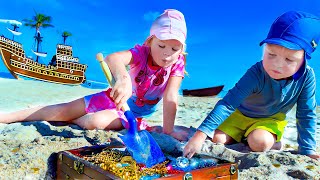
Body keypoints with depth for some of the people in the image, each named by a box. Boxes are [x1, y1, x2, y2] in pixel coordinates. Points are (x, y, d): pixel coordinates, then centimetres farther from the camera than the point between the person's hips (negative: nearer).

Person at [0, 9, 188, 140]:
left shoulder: (178, 64, -22)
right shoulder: (141, 53, -28)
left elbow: (171, 97, -27)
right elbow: (112, 58, -49)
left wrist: (168, 129, -36)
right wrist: (122, 77, -72)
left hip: (134, 113, 0)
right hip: (115, 97, 0)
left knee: (96, 121, -29)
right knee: (63, 109, -2)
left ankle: (73, 121, 3)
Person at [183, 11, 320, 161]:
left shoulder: (307, 77, -26)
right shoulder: (256, 74, -35)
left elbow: (306, 115, -13)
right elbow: (228, 103, -39)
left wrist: (307, 149, -14)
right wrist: (201, 134, -46)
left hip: (272, 119, 1)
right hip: (242, 115, 0)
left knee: (258, 142, -29)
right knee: (217, 139, -13)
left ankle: (274, 143, 5)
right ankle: (243, 136, 15)